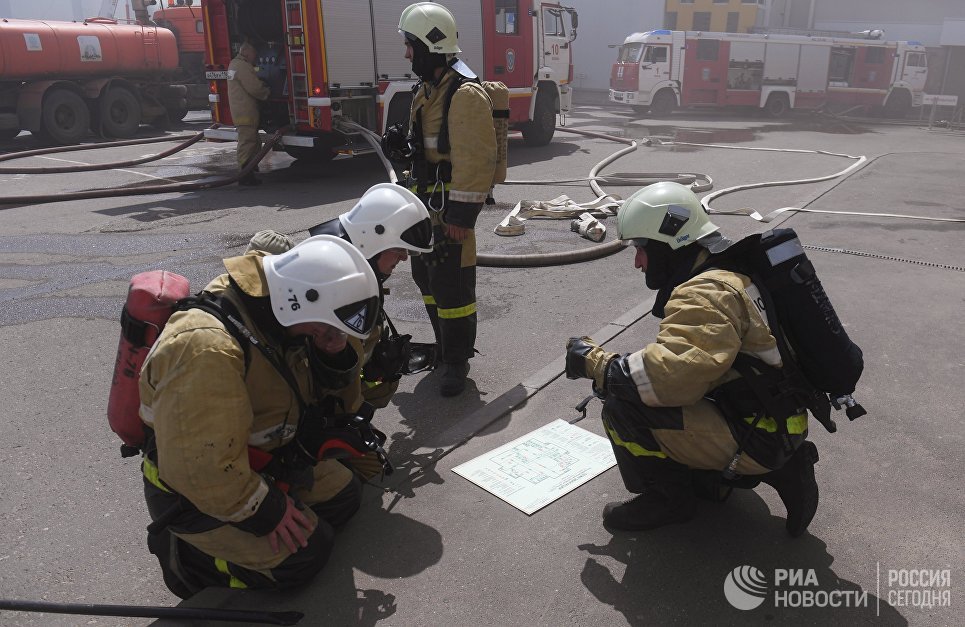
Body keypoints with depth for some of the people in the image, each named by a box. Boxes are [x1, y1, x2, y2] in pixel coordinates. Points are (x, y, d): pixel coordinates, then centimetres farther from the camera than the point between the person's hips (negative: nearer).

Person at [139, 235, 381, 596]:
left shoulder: (277, 319, -7)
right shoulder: (207, 349, -36)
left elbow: (315, 390, 5)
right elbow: (201, 467, -35)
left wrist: (333, 353, -17)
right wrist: (264, 511, -22)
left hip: (258, 463, 9)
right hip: (196, 494, -9)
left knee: (344, 492, 12)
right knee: (305, 552, -10)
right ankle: (183, 554, 4)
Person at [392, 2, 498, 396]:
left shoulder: (465, 94, -17)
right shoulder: (426, 90, 14)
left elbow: (476, 161, -22)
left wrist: (462, 215, -24)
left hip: (452, 205, -10)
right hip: (426, 203, 10)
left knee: (452, 285, -5)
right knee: (426, 275, 17)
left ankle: (457, 361, 9)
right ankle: (444, 346, 32)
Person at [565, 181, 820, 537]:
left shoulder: (704, 294, -21)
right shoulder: (728, 275, 12)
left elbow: (674, 375, -35)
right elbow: (685, 361, 16)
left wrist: (598, 363, -21)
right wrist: (614, 375, 7)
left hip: (758, 437, -11)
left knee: (624, 407, -20)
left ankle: (668, 497, 3)